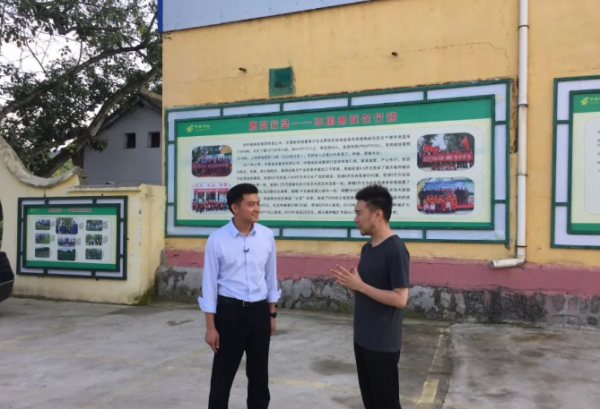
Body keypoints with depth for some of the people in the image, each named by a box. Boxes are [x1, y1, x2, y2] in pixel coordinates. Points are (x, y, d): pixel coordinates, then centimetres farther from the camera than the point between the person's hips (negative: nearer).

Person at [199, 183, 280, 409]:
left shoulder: (267, 236, -2)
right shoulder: (217, 239, -11)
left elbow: (270, 276, 7)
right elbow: (210, 283, -7)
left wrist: (272, 313, 11)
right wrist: (210, 327, -7)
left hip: (259, 310, 3)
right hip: (230, 311, -3)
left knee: (259, 373, 17)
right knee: (223, 374, 8)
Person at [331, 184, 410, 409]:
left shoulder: (395, 250, -18)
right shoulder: (367, 248, 9)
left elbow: (400, 299, -22)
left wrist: (359, 285, -22)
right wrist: (350, 282, -2)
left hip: (383, 344, -9)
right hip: (362, 338, 9)